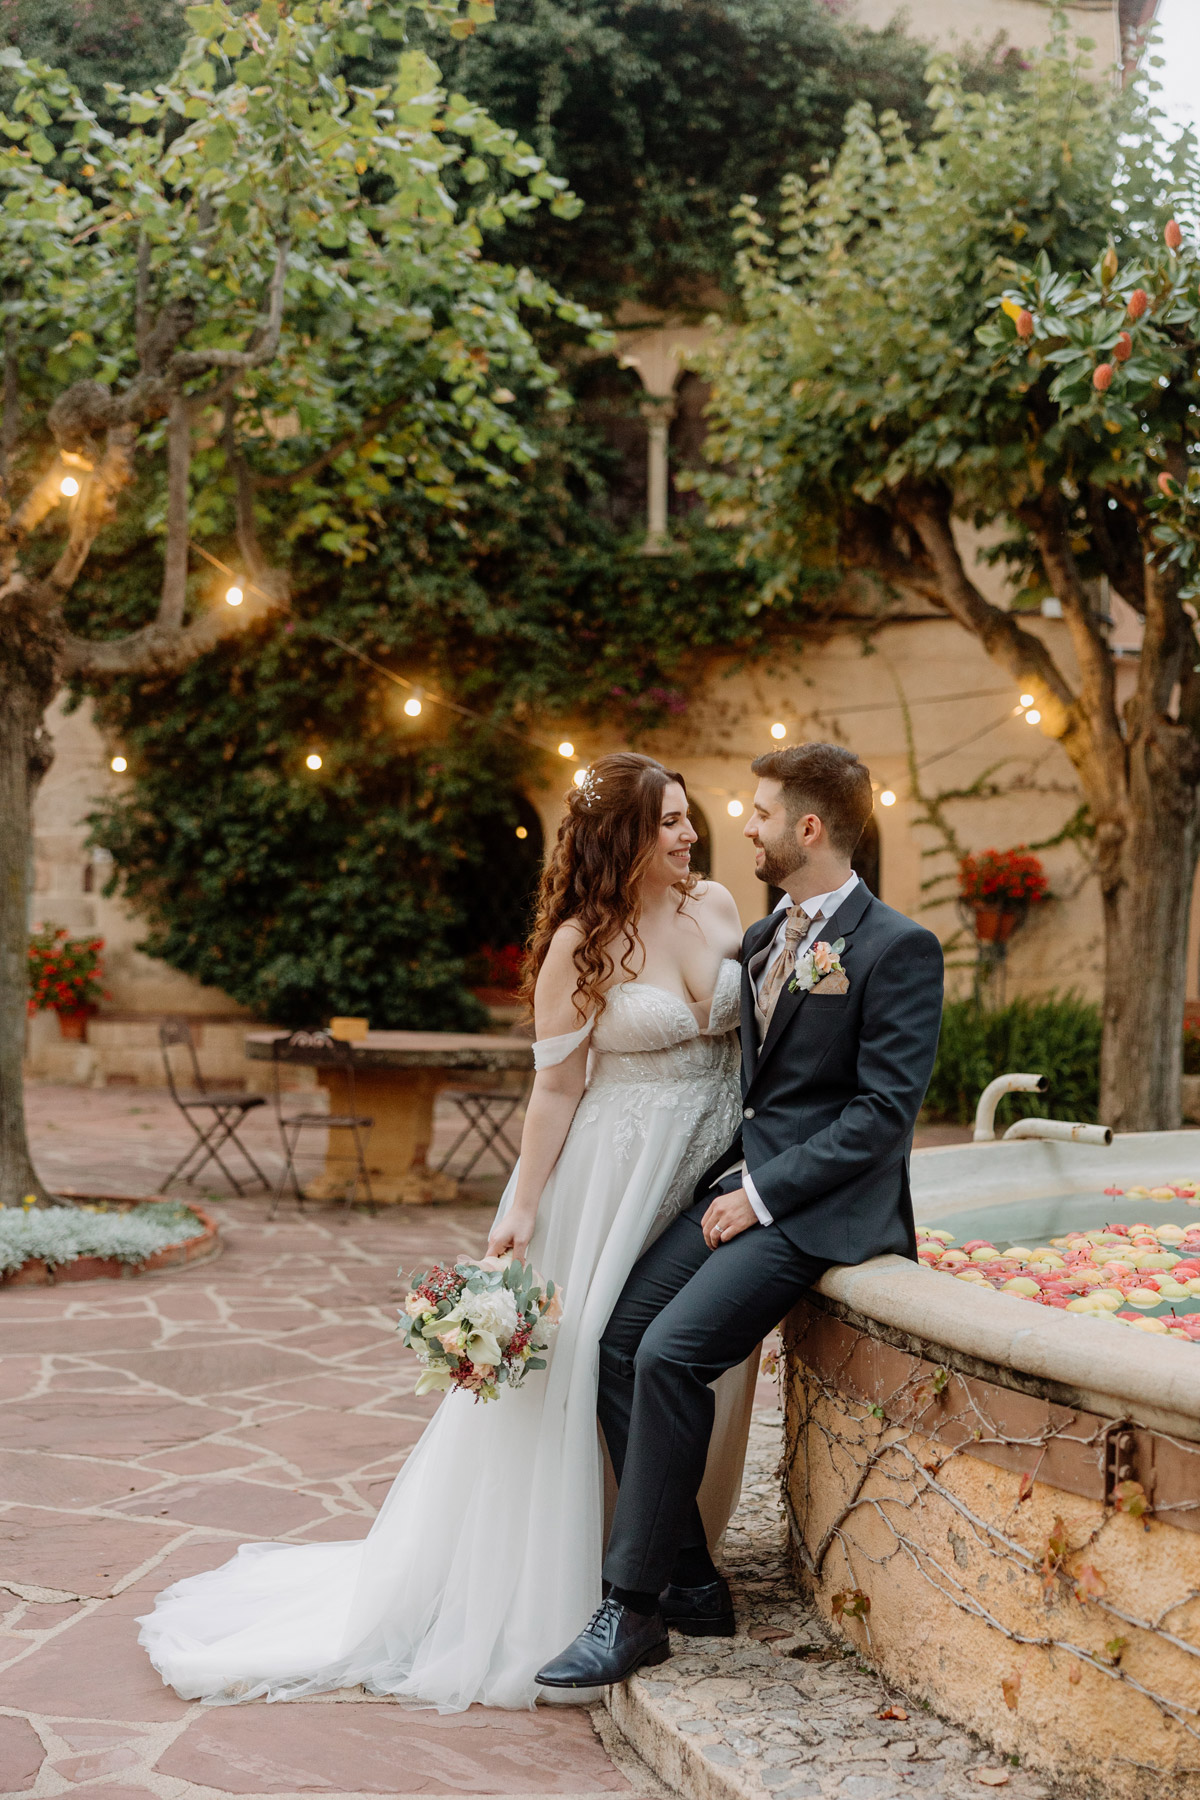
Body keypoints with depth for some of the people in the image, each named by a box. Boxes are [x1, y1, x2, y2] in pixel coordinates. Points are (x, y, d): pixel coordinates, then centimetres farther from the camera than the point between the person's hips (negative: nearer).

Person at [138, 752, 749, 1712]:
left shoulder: (717, 906, 2)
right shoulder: (581, 945, -13)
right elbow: (558, 1087, -10)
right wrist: (522, 1208, -11)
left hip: (718, 1165, 6)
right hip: (615, 1173, -5)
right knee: (578, 1364, 0)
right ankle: (561, 1579, 15)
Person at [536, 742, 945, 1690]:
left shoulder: (897, 947, -8)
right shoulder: (761, 938, 17)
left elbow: (886, 1111, -14)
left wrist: (763, 1194, -16)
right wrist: (727, 1179, 6)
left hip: (818, 1202, -8)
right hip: (741, 1184, 8)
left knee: (672, 1352, -23)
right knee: (620, 1338, -7)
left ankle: (634, 1609, -13)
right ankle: (691, 1584, 2)